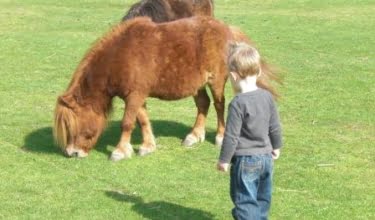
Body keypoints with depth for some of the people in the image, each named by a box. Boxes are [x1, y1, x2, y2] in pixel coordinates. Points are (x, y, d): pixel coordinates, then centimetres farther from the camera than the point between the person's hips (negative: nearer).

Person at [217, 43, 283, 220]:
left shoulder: (238, 103, -20)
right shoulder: (267, 97, -1)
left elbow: (231, 135, -17)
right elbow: (275, 127, 9)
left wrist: (224, 159, -6)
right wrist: (276, 146, 24)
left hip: (245, 159, -7)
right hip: (266, 156, 7)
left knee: (245, 199, 1)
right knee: (262, 197, 19)